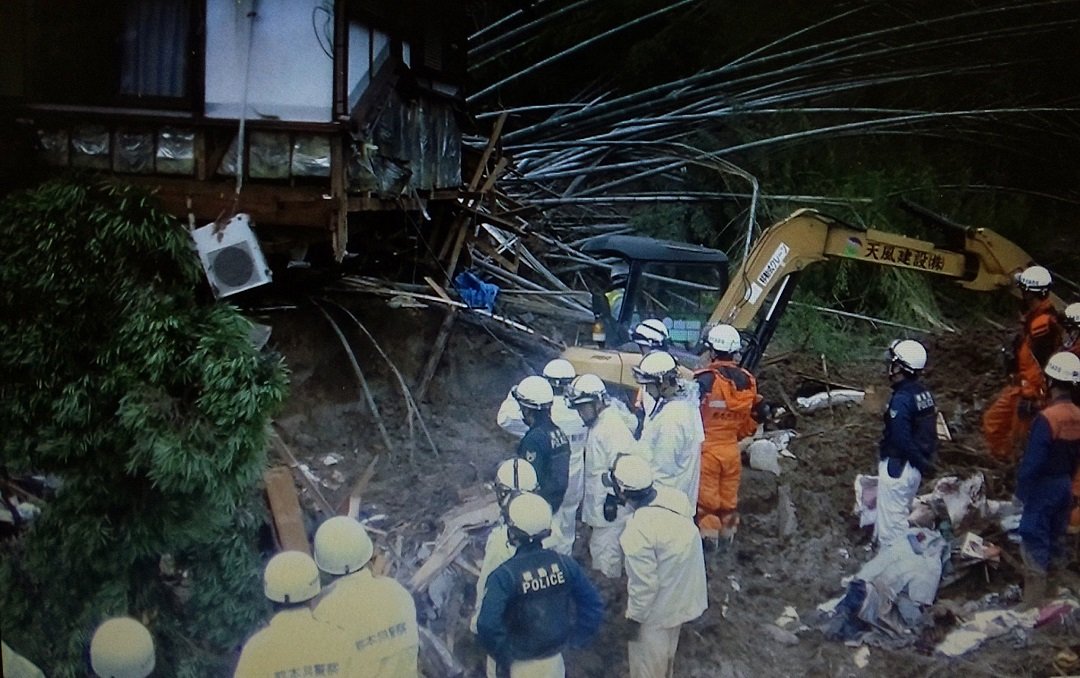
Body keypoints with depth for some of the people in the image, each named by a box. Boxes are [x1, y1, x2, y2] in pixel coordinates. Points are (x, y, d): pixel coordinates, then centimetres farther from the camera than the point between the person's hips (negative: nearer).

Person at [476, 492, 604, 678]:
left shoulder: (504, 576, -23)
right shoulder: (563, 563, -11)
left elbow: (488, 627, -29)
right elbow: (593, 604, -3)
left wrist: (503, 657, -13)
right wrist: (576, 638, 7)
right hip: (555, 658, 3)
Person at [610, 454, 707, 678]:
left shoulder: (638, 531, -33)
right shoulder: (675, 496, -13)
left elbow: (644, 584, -25)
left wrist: (633, 617, -10)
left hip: (659, 607, -7)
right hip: (684, 594, 7)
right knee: (665, 652, 32)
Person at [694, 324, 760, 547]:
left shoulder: (705, 379, -19)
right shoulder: (748, 381, -1)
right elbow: (753, 419, 9)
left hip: (707, 447, -5)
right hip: (732, 448, 5)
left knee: (707, 495, 7)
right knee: (729, 495, 17)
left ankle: (708, 534, 13)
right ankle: (728, 531, 29)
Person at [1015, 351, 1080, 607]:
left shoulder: (1047, 418, -22)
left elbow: (1032, 461, -20)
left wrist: (1020, 490, -9)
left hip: (1043, 487, -8)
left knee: (1034, 547, -3)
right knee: (1056, 541, 18)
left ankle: (1033, 607, -2)